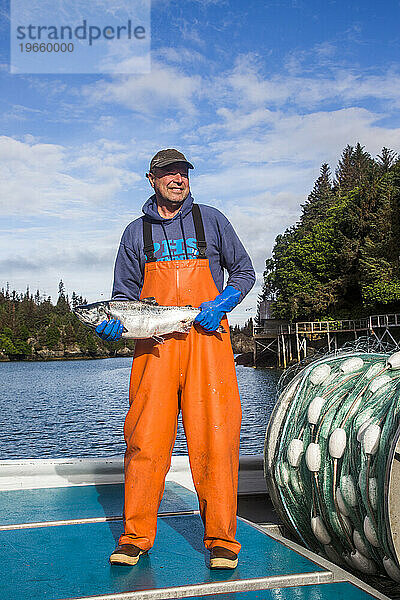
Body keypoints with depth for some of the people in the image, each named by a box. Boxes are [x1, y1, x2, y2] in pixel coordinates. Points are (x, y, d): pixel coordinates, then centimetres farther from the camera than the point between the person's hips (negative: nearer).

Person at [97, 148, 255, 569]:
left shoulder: (210, 220, 12)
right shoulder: (136, 232, 15)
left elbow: (244, 271, 15)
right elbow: (125, 292, 16)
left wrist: (221, 304, -3)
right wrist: (113, 324, -5)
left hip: (207, 339, -1)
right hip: (154, 345, 1)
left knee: (214, 438, -6)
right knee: (145, 437, -3)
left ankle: (221, 540, 5)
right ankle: (136, 536, 10)